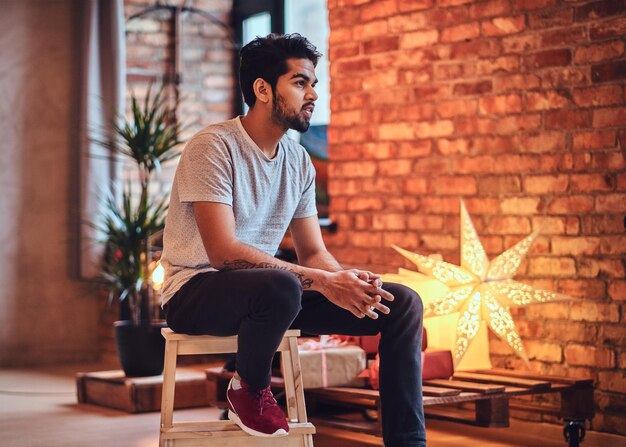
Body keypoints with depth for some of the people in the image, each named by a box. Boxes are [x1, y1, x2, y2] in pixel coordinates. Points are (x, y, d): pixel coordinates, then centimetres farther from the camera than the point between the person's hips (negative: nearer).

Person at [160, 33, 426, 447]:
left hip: (265, 291, 7)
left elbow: (314, 252, 7)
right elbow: (223, 251, -25)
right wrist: (322, 281, -29)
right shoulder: (214, 147, -16)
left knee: (403, 303, -6)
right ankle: (250, 390, -11)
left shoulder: (299, 161, 7)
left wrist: (348, 280, -17)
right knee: (281, 286, -41)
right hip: (196, 291, -7)